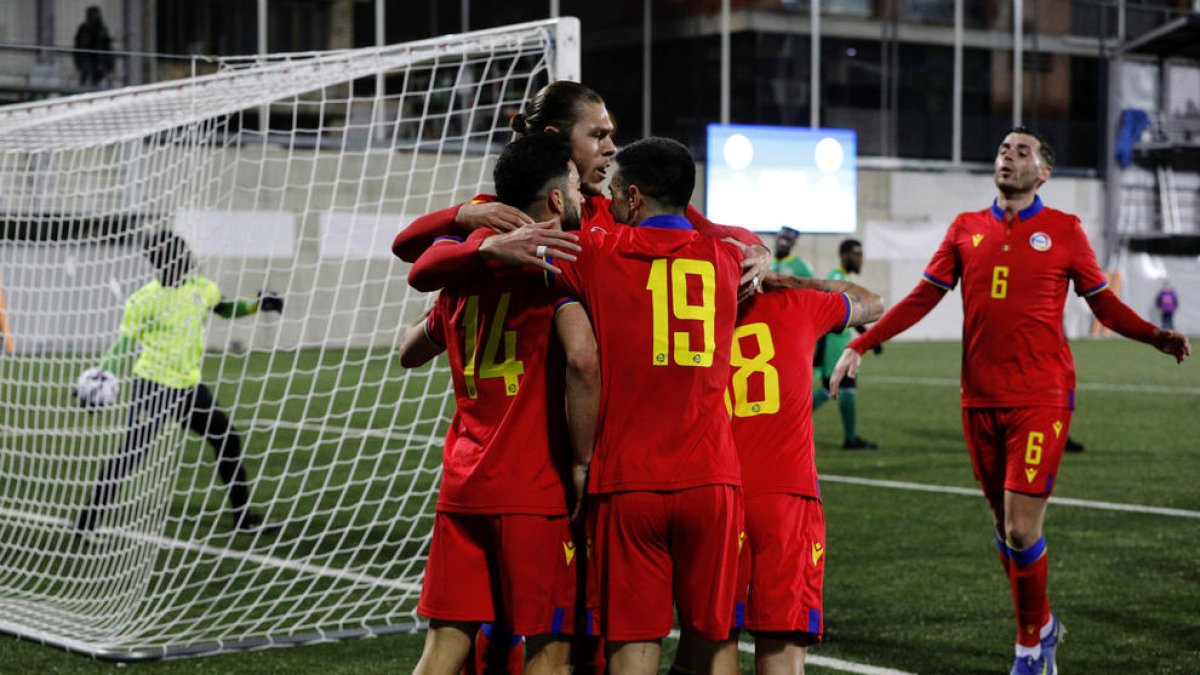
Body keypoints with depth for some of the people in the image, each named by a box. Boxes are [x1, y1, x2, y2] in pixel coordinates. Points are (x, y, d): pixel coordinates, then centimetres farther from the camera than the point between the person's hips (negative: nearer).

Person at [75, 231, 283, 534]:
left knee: (227, 440, 8)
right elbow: (124, 344, -11)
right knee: (131, 454, -12)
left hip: (189, 386, 6)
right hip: (153, 387, -6)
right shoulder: (145, 300, -13)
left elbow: (226, 308, 22)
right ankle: (87, 520, -4)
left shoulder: (201, 288, 3)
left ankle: (243, 516, 21)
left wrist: (258, 304, 6)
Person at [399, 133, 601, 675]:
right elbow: (582, 358, -25)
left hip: (462, 483, 6)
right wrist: (582, 459, -15)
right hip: (534, 489, -6)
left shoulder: (467, 270, 12)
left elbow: (410, 352, 28)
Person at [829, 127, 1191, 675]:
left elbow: (1104, 303, 7)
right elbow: (922, 297, 11)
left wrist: (1155, 336, -11)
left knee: (1021, 530, -10)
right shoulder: (966, 229, 10)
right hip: (980, 399, 3)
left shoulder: (1064, 231, 3)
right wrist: (860, 345, 4)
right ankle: (1041, 627, 31)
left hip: (1041, 399, -3)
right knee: (1006, 527, 10)